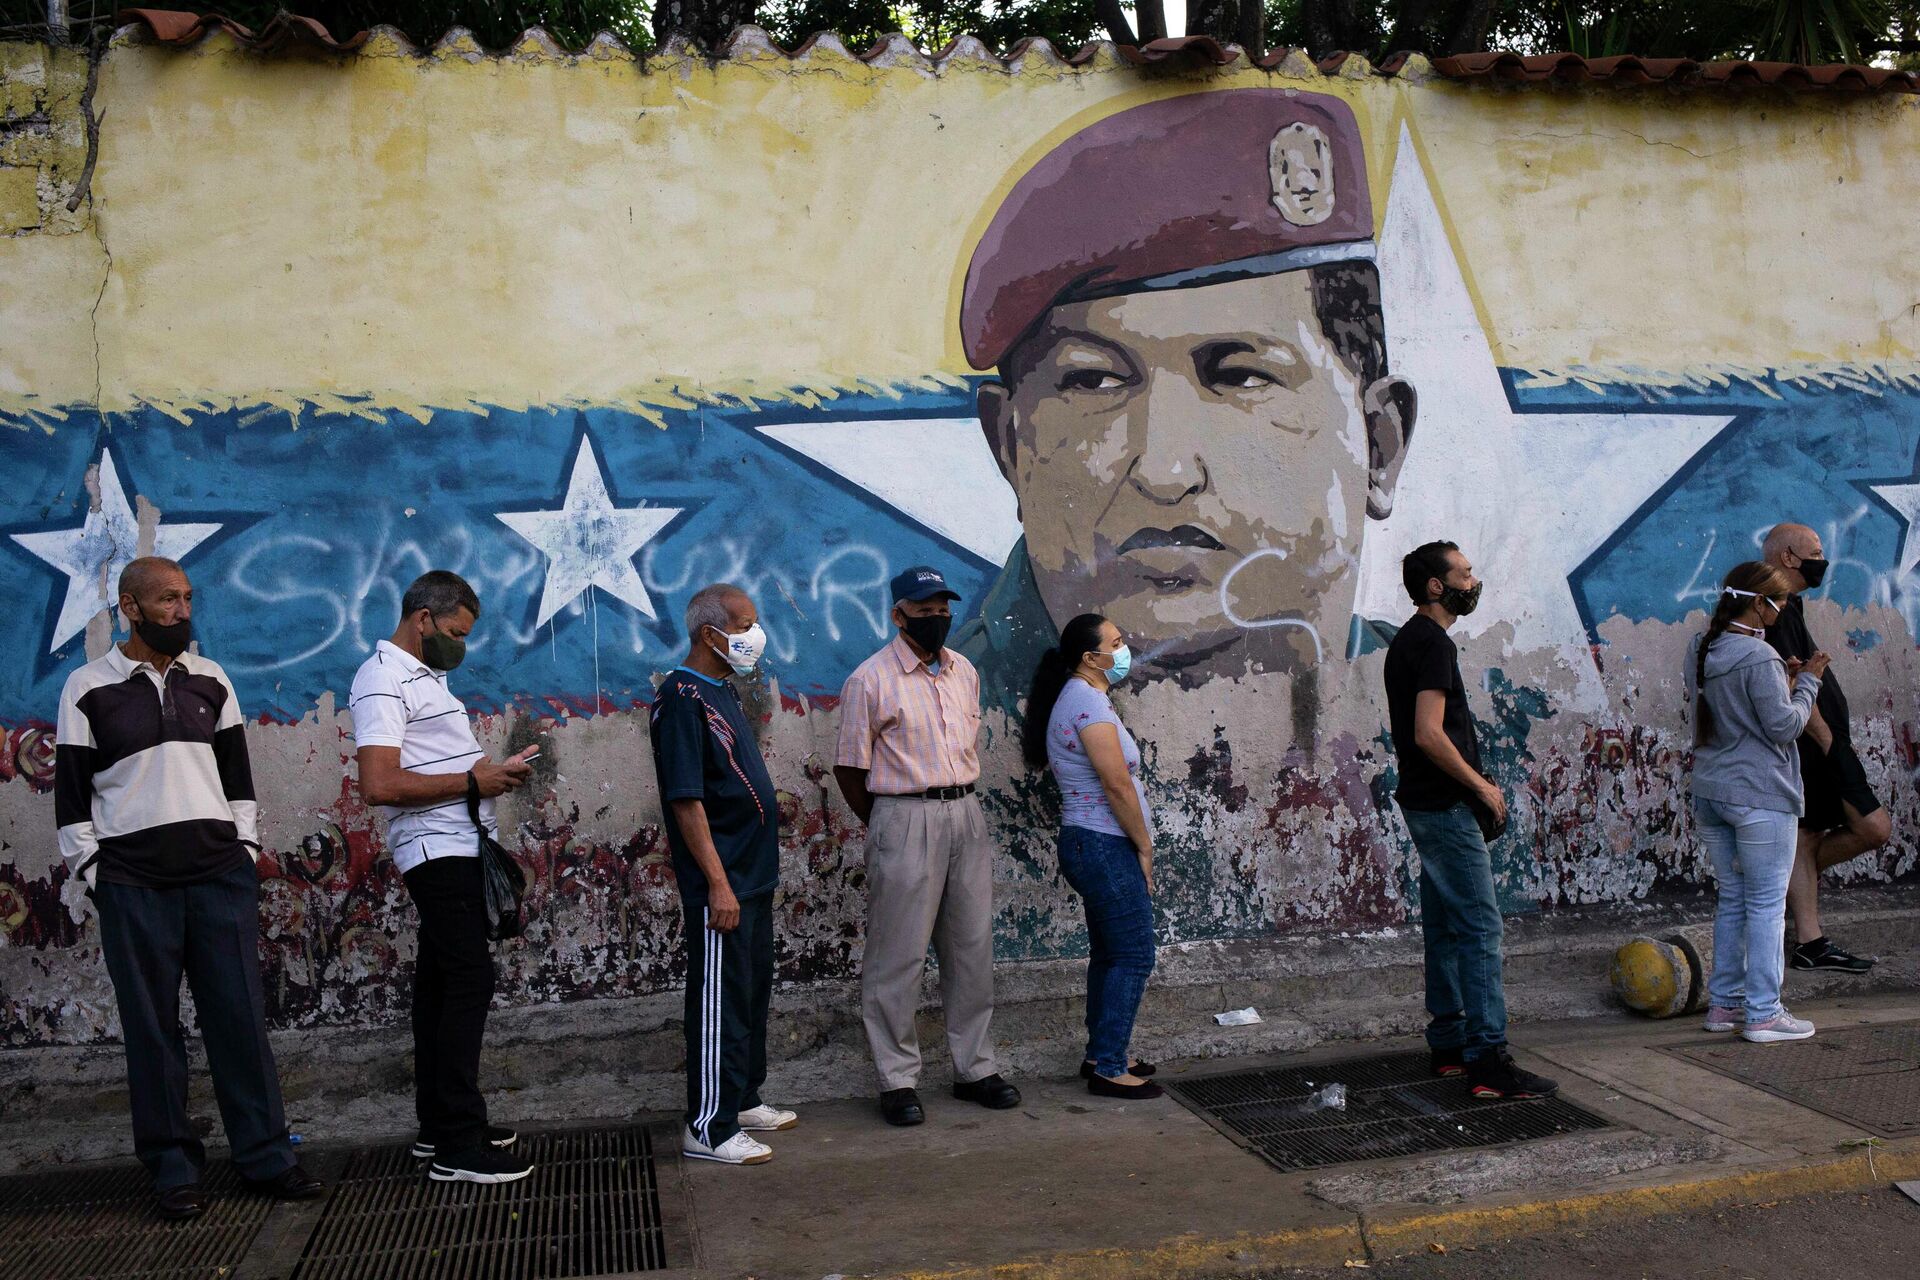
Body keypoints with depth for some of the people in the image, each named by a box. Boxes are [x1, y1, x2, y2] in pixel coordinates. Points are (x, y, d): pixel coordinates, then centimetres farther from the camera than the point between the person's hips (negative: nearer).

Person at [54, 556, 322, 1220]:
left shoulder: (210, 680, 11)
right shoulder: (89, 688, 1)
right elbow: (71, 792, 2)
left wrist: (246, 847, 10)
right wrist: (91, 869, -3)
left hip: (220, 873, 3)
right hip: (134, 883, -2)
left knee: (241, 1015, 3)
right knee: (152, 1027, 4)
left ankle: (265, 1156, 10)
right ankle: (173, 1167, 15)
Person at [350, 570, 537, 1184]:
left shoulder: (425, 675, 19)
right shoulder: (383, 681, -13)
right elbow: (380, 784, -23)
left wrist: (493, 771, 7)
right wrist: (473, 782, -18)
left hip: (458, 848, 10)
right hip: (439, 851, -10)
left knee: (440, 983, 14)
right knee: (469, 980, -11)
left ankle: (439, 1126, 23)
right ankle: (459, 1146, -7)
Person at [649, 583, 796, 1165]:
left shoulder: (722, 692, 14)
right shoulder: (681, 697, -16)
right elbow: (686, 800, -20)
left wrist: (752, 875, 19)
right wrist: (718, 882, -22)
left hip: (753, 876, 10)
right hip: (720, 883, -10)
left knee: (753, 992, 18)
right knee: (720, 1002, -3)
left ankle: (743, 1100, 30)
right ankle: (708, 1129, 7)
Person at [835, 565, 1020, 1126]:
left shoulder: (965, 673, 11)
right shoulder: (871, 679, -8)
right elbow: (850, 768, -3)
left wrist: (958, 806, 15)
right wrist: (887, 827, 5)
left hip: (967, 815, 6)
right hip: (904, 820, -6)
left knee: (972, 948, 11)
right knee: (897, 956, -1)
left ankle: (974, 1068, 23)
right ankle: (897, 1080, 11)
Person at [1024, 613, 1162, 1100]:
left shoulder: (1077, 698, 15)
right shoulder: (1089, 701, -17)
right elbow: (1118, 786, -19)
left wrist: (1137, 846, 15)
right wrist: (1145, 847, -10)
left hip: (1089, 844, 10)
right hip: (1105, 846, -10)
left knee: (1109, 954, 16)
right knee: (1134, 956, -4)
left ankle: (1102, 1055, 25)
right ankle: (1108, 1068, 1)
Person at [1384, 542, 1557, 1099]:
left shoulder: (1408, 640, 16)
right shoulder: (1433, 644, -16)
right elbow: (1430, 734, -24)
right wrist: (1482, 786, -14)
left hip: (1426, 803, 11)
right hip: (1446, 807, -11)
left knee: (1445, 927, 14)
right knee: (1480, 928, -9)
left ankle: (1448, 1044, 21)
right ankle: (1489, 1058, -7)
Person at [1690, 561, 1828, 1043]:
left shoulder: (1702, 653, 9)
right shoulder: (1758, 658, -17)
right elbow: (1785, 726, -14)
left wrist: (1784, 678, 12)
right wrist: (1807, 680, -2)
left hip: (1710, 794, 8)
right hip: (1761, 798, -8)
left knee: (1731, 900, 16)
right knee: (1767, 905, 1)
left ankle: (1723, 1003, 22)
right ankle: (1764, 1014, 6)